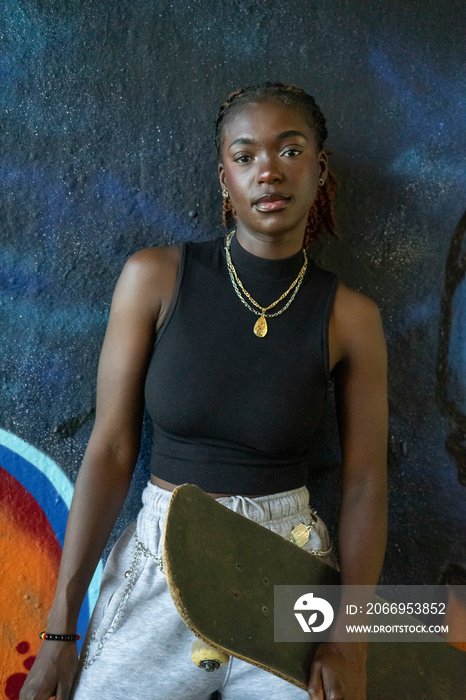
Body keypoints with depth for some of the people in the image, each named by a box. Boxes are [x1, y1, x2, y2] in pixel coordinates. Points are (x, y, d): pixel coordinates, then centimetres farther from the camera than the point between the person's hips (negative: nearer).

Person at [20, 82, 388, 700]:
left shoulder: (350, 317, -7)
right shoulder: (155, 278, -9)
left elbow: (365, 483, -2)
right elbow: (110, 451, -8)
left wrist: (349, 643, -9)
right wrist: (60, 628, -7)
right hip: (161, 562, 0)